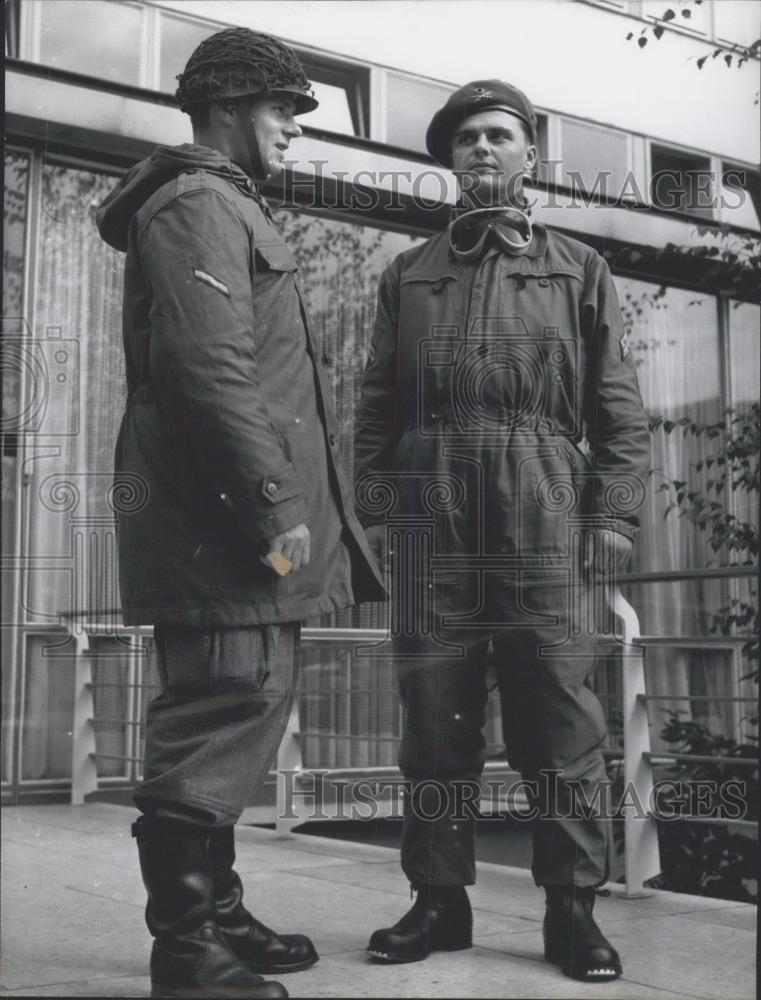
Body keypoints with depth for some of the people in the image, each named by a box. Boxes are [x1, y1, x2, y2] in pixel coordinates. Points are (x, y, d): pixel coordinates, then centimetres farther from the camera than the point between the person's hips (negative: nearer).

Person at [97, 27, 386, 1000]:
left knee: (225, 725, 15)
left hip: (228, 527, 11)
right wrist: (274, 506, -21)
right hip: (225, 519, -11)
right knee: (224, 720, -7)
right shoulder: (198, 204, -8)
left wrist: (281, 501, 22)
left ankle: (216, 916, 25)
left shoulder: (225, 207, 26)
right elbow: (209, 369, -20)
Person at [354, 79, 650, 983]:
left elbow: (620, 410, 8)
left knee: (559, 725, -1)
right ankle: (439, 898, 16)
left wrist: (614, 516, -3)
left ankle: (572, 908, 10)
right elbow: (377, 405, 15)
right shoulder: (407, 274, 19)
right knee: (434, 720, 5)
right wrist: (375, 508, 3)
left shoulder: (578, 269, 15)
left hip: (548, 530, -1)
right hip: (433, 531, 2)